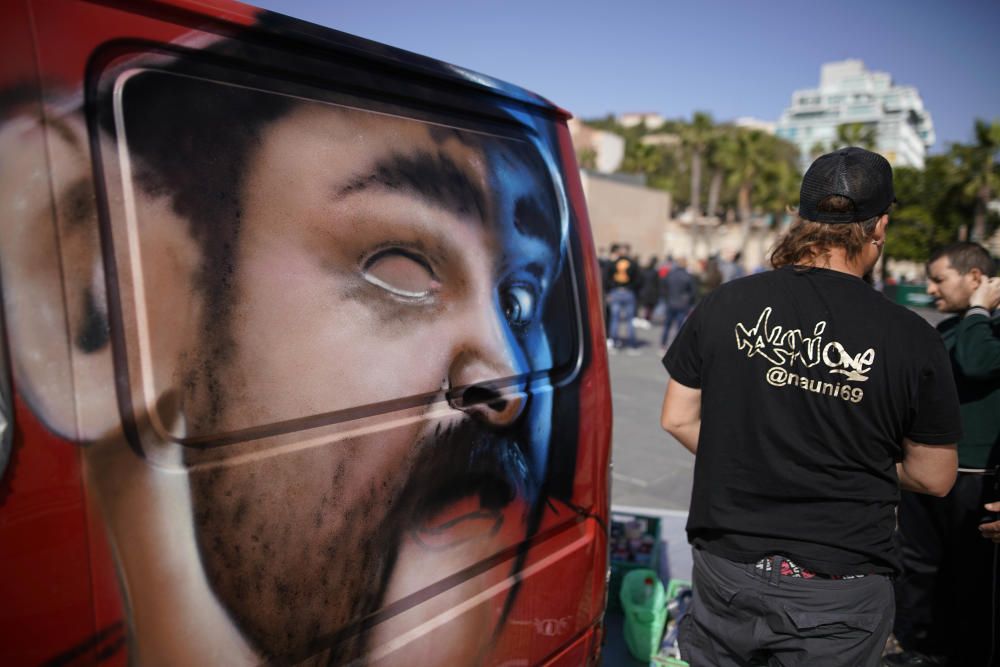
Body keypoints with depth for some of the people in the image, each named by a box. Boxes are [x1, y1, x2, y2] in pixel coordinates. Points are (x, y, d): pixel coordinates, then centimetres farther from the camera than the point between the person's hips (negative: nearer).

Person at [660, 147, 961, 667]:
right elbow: (934, 478, -2)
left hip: (726, 570, 2)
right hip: (838, 598, -1)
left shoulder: (724, 305, -8)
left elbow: (678, 419, 0)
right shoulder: (911, 339, -13)